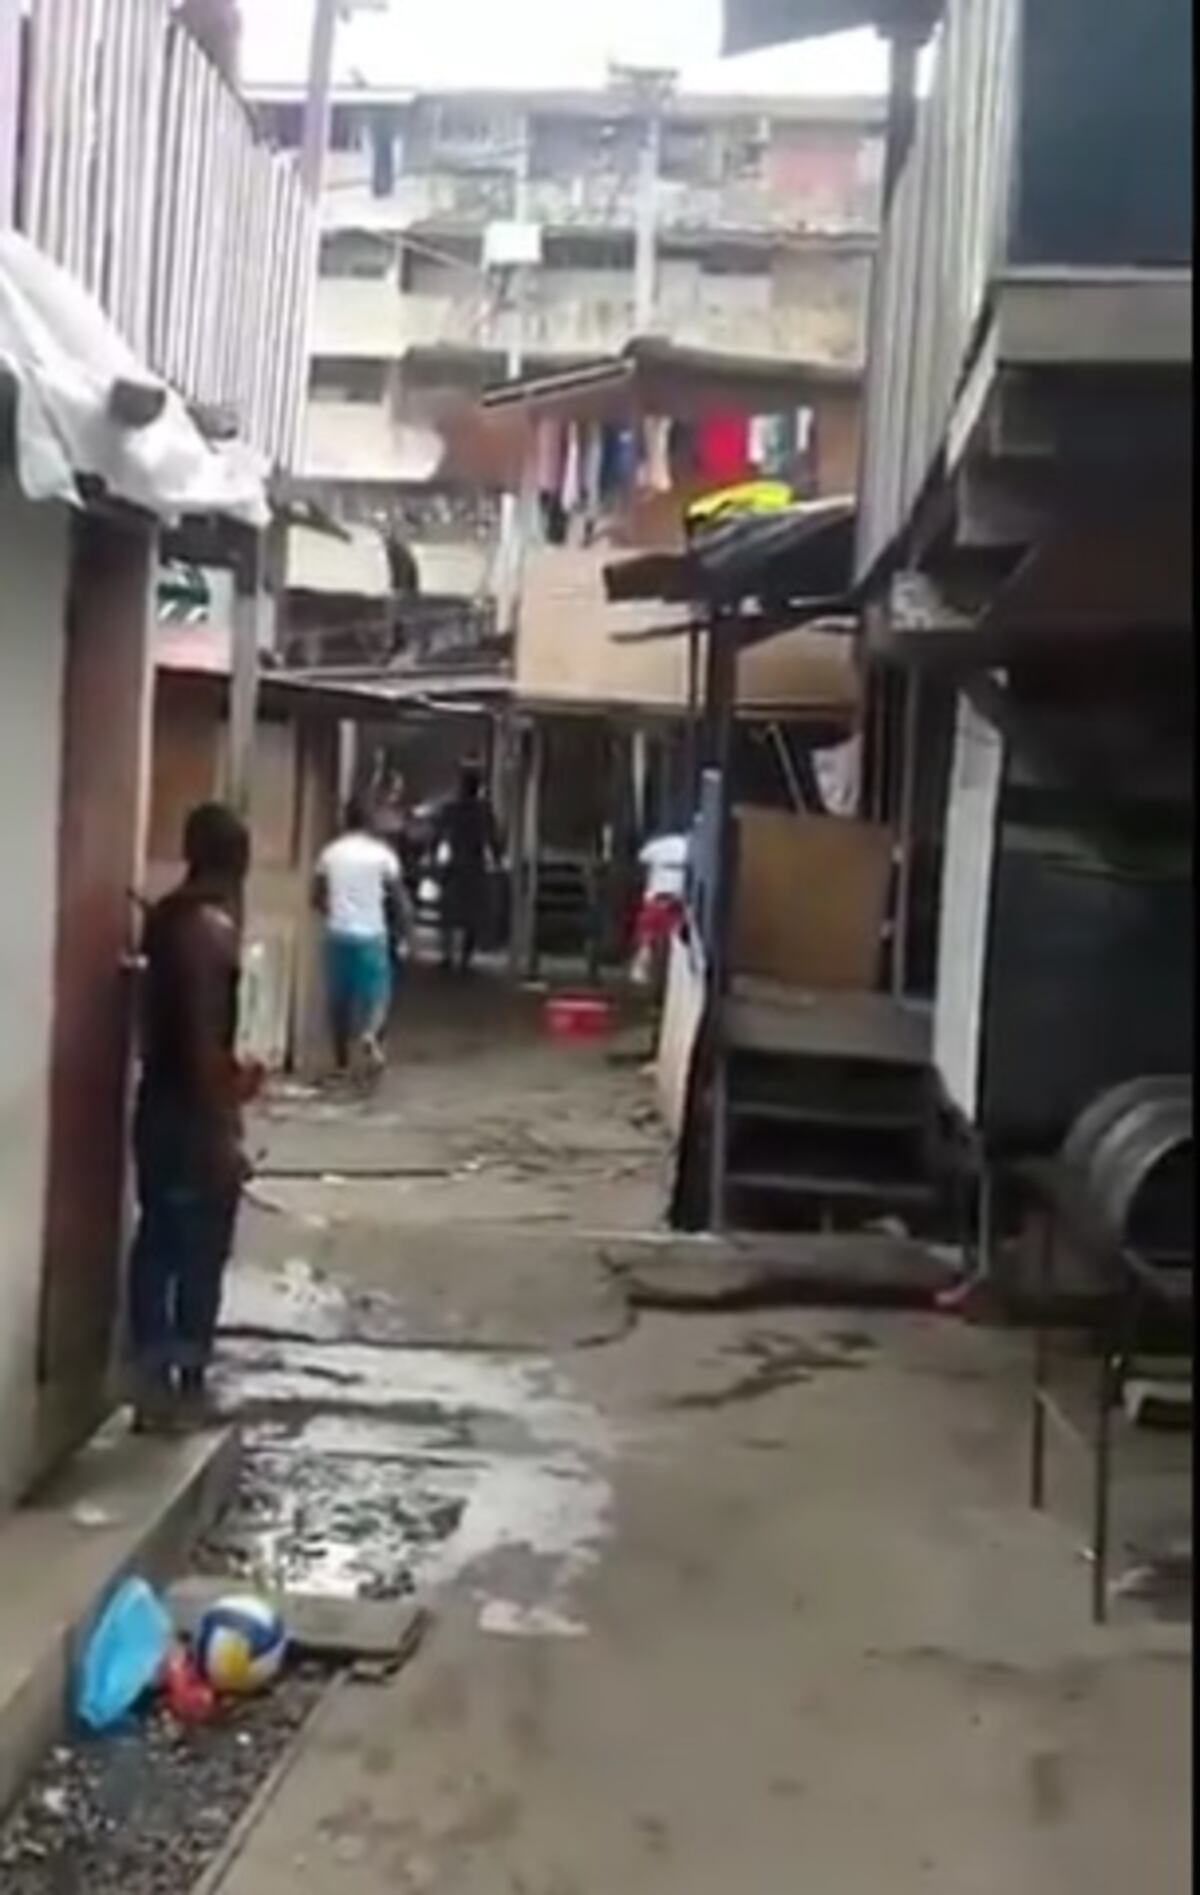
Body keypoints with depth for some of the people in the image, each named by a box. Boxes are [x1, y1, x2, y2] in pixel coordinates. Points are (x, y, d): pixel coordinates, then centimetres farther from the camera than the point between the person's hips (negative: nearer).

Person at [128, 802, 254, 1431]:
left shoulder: (165, 916, 8)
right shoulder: (213, 927, -19)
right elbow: (204, 1035, -23)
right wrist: (224, 1131, -20)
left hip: (157, 1103, 9)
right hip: (195, 1113, -9)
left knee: (157, 1244, 11)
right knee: (201, 1255, 2)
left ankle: (152, 1383, 16)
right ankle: (188, 1387, 10)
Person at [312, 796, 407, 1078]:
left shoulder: (330, 853, 2)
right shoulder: (382, 854, -5)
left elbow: (317, 898, 5)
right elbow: (397, 898, -4)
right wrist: (401, 927, 12)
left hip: (338, 933, 3)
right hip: (372, 934, -3)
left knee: (339, 998, 12)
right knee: (377, 994, 7)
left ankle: (341, 1063, 16)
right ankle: (369, 1034, -22)